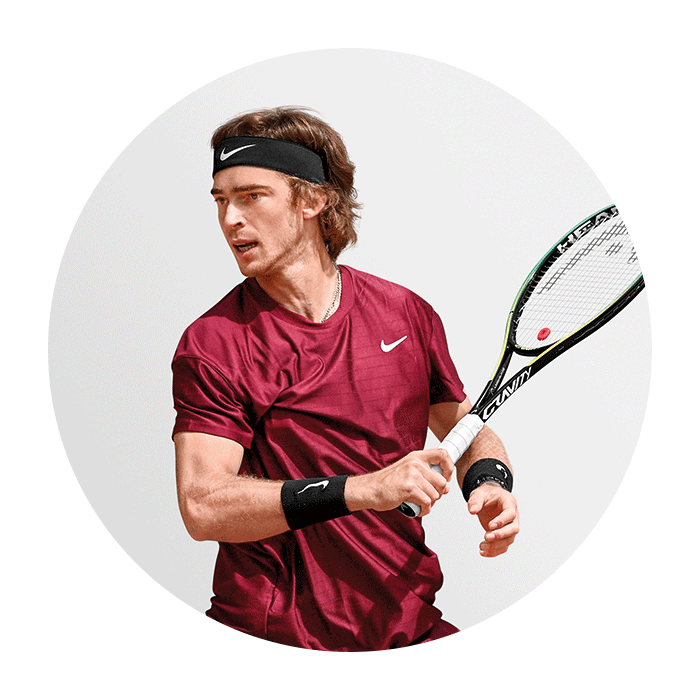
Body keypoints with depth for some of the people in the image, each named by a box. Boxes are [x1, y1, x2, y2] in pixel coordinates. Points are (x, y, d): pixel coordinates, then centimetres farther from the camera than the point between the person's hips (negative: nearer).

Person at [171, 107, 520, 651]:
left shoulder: (408, 314, 4)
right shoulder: (210, 345, -6)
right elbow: (202, 508, -17)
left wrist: (489, 483, -4)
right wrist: (364, 490, -25)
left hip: (410, 629, 2)